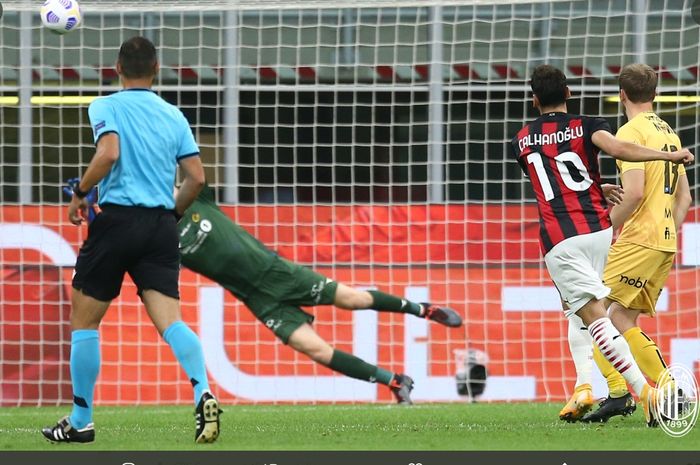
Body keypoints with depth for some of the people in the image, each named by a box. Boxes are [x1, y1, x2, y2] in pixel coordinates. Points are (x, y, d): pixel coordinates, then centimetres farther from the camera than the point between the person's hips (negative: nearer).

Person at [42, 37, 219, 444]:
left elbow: (109, 153, -19)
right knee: (170, 320, -5)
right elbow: (197, 178, 8)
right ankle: (203, 392, -30)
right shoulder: (174, 116, 13)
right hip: (161, 226, 4)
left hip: (118, 217, -4)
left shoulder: (106, 108, -1)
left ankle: (81, 421, 12)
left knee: (84, 320, 9)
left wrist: (80, 193, -4)